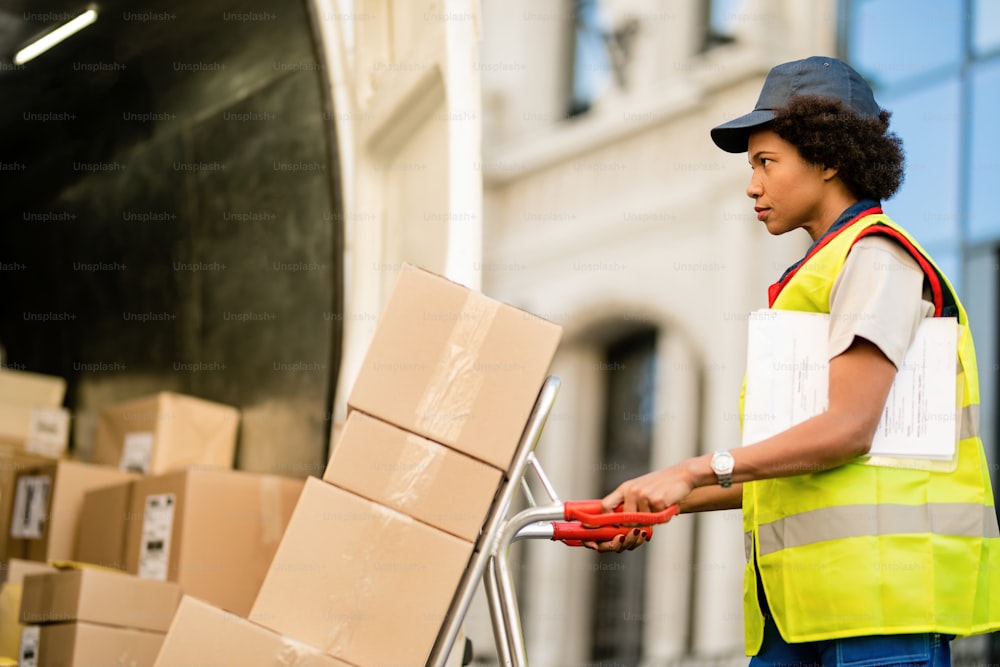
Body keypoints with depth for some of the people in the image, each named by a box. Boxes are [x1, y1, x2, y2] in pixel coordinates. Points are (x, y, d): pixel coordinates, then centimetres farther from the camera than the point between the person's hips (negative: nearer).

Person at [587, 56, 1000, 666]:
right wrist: (664, 504, 13)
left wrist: (695, 471, -14)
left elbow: (848, 429, -16)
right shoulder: (816, 274, 25)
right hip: (806, 592, 9)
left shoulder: (876, 256, -4)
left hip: (882, 577, -9)